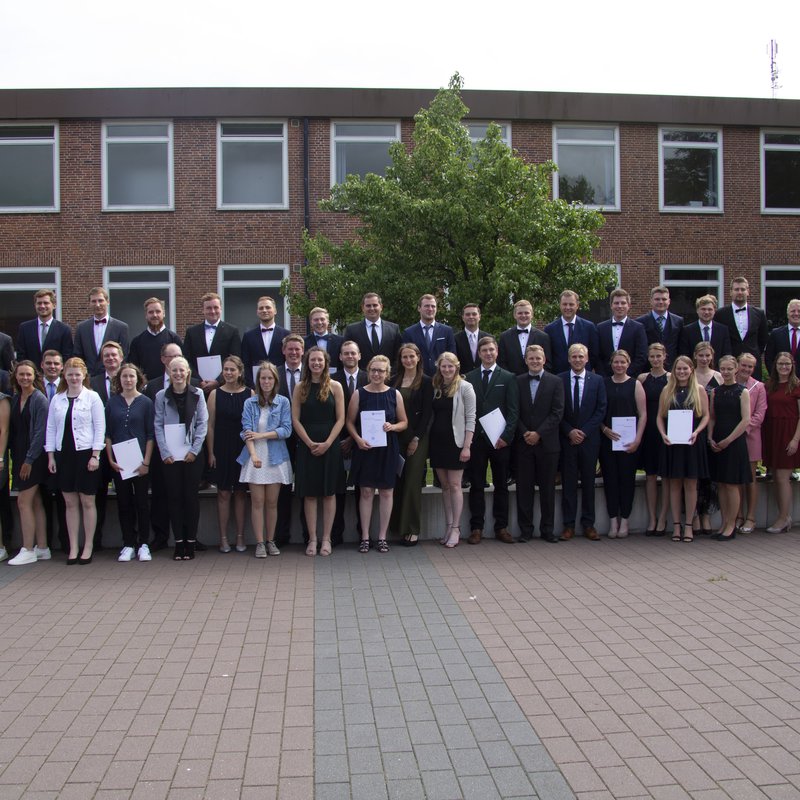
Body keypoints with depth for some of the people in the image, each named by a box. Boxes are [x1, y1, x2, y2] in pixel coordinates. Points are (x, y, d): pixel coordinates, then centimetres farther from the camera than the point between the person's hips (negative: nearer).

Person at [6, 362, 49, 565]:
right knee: (35, 503, 10)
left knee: (24, 502, -7)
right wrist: (16, 458, 5)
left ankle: (28, 550, 0)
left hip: (33, 457, -7)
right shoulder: (15, 399, 11)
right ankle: (42, 548, 15)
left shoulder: (39, 400, -10)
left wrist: (29, 460, -15)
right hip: (19, 456, 7)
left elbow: (40, 432, -14)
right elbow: (12, 429, 12)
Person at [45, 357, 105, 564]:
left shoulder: (92, 397, -2)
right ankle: (73, 547, 13)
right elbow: (51, 428, 11)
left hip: (85, 453, -4)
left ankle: (88, 547, 11)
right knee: (70, 503, 8)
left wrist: (95, 455, -10)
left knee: (87, 502, 3)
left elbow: (99, 428, -4)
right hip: (63, 454, 4)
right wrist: (50, 456, 4)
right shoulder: (56, 399, 9)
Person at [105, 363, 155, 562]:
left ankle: (144, 544, 10)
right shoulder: (112, 402, 6)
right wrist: (110, 459, -3)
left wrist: (146, 461, -8)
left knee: (141, 501, 2)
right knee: (124, 502, 5)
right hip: (118, 462, 2)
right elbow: (107, 433, 6)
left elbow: (151, 435, -1)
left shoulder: (145, 402, 1)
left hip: (140, 460, -2)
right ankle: (128, 544, 13)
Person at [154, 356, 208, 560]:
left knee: (191, 496, 2)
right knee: (174, 497, 2)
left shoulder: (197, 394, 3)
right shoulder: (161, 396, 4)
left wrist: (194, 450, -7)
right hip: (170, 456, 1)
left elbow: (203, 423, 1)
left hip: (192, 455, 0)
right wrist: (165, 453, -6)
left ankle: (190, 542, 9)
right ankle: (178, 542, 9)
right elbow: (158, 425, 2)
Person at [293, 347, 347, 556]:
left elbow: (340, 419, -1)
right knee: (309, 493, 2)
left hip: (330, 446, -1)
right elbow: (295, 419, 1)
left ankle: (326, 539, 9)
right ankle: (312, 539, 8)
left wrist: (327, 443, -12)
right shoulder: (300, 388, 5)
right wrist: (310, 443, -10)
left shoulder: (335, 387, 3)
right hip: (307, 446, 1)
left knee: (329, 493, 2)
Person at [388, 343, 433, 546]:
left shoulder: (426, 382, -1)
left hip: (417, 437, -3)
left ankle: (412, 529, 5)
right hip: (396, 436, 3)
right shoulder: (394, 381, 9)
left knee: (412, 482, -2)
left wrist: (416, 439, -10)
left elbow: (427, 412, -5)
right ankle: (396, 526, 13)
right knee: (396, 481, 4)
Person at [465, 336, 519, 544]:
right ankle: (476, 528, 9)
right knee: (476, 485, 4)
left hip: (500, 440, -1)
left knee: (501, 485, 7)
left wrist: (506, 436, -10)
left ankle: (501, 527, 14)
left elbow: (513, 411, -1)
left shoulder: (508, 378, 4)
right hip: (476, 439, 1)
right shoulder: (469, 378, 7)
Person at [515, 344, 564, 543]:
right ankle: (525, 529, 10)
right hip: (524, 443, 1)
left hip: (547, 443, -1)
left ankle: (547, 530, 13)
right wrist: (524, 433, -9)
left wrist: (539, 433, -11)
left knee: (548, 488, 4)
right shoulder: (517, 382, 7)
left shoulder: (555, 382, 3)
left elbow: (557, 413, -4)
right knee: (524, 487, 3)